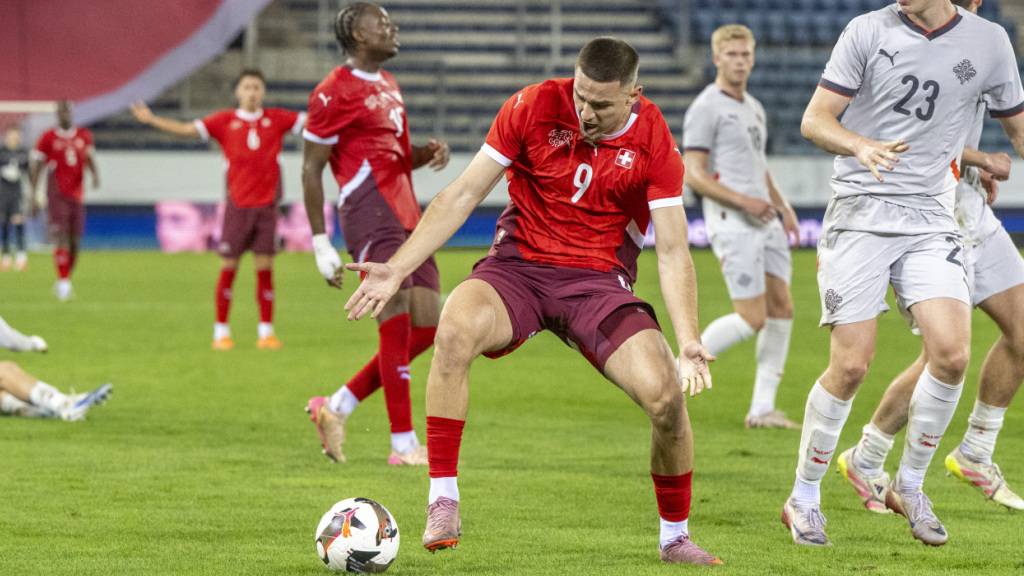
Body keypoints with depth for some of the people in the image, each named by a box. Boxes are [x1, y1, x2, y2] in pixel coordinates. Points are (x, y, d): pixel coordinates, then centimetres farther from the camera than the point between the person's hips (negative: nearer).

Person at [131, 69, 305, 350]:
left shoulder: (276, 119, 6)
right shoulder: (225, 121, 2)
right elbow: (187, 129, -3)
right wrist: (151, 119, -12)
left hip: (266, 204, 1)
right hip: (237, 205, -1)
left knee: (264, 267, 2)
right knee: (228, 266, 1)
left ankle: (266, 331, 9)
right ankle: (221, 331, 9)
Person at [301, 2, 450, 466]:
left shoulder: (387, 85, 20)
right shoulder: (335, 93, -7)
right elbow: (310, 170, -7)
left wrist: (428, 153, 6)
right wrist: (320, 244, -10)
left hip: (406, 218, 9)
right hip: (371, 218, -9)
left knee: (426, 329, 4)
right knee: (398, 326, -12)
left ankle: (336, 408, 15)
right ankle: (403, 445, -8)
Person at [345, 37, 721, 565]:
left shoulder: (653, 142, -8)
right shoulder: (534, 106, -8)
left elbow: (672, 250, -7)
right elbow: (463, 193, -4)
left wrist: (688, 343, -20)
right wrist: (397, 268, -11)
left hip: (599, 280, 0)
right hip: (519, 263, 0)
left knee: (665, 393, -20)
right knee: (455, 328, -34)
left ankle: (675, 536, 6)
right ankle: (443, 502, -24)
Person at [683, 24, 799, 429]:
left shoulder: (754, 108, 19)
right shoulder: (705, 108, -8)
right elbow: (693, 175, -13)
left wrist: (783, 206, 16)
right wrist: (743, 202, -21)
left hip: (764, 221, 8)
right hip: (732, 224, -8)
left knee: (782, 309, 2)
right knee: (753, 318, -12)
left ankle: (762, 408, 5)